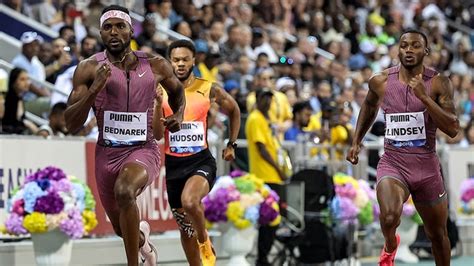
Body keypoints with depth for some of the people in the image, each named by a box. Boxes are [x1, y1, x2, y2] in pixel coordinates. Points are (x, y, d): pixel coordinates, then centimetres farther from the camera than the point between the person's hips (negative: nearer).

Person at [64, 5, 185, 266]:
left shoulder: (155, 65, -2)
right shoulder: (89, 68, -6)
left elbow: (177, 90, 22)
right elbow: (71, 124, -11)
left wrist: (179, 115, 2)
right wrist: (94, 90, -24)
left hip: (143, 150, -2)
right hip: (107, 153, 2)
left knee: (124, 191, -36)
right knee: (123, 229, 18)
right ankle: (142, 238, 57)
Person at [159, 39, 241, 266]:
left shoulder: (209, 90, -2)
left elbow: (234, 111, 16)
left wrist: (231, 144, 14)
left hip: (201, 161, -3)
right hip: (173, 163, 3)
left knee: (189, 201, -32)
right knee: (185, 228, 10)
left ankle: (205, 244, -5)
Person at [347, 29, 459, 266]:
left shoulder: (438, 83, -7)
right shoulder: (381, 81, -2)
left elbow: (453, 129, -16)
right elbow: (369, 106, 22)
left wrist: (424, 97, -25)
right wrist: (356, 142, 18)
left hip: (427, 166, 1)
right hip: (393, 163, -1)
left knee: (438, 235, 13)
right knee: (389, 217, -28)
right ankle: (390, 247, 7)